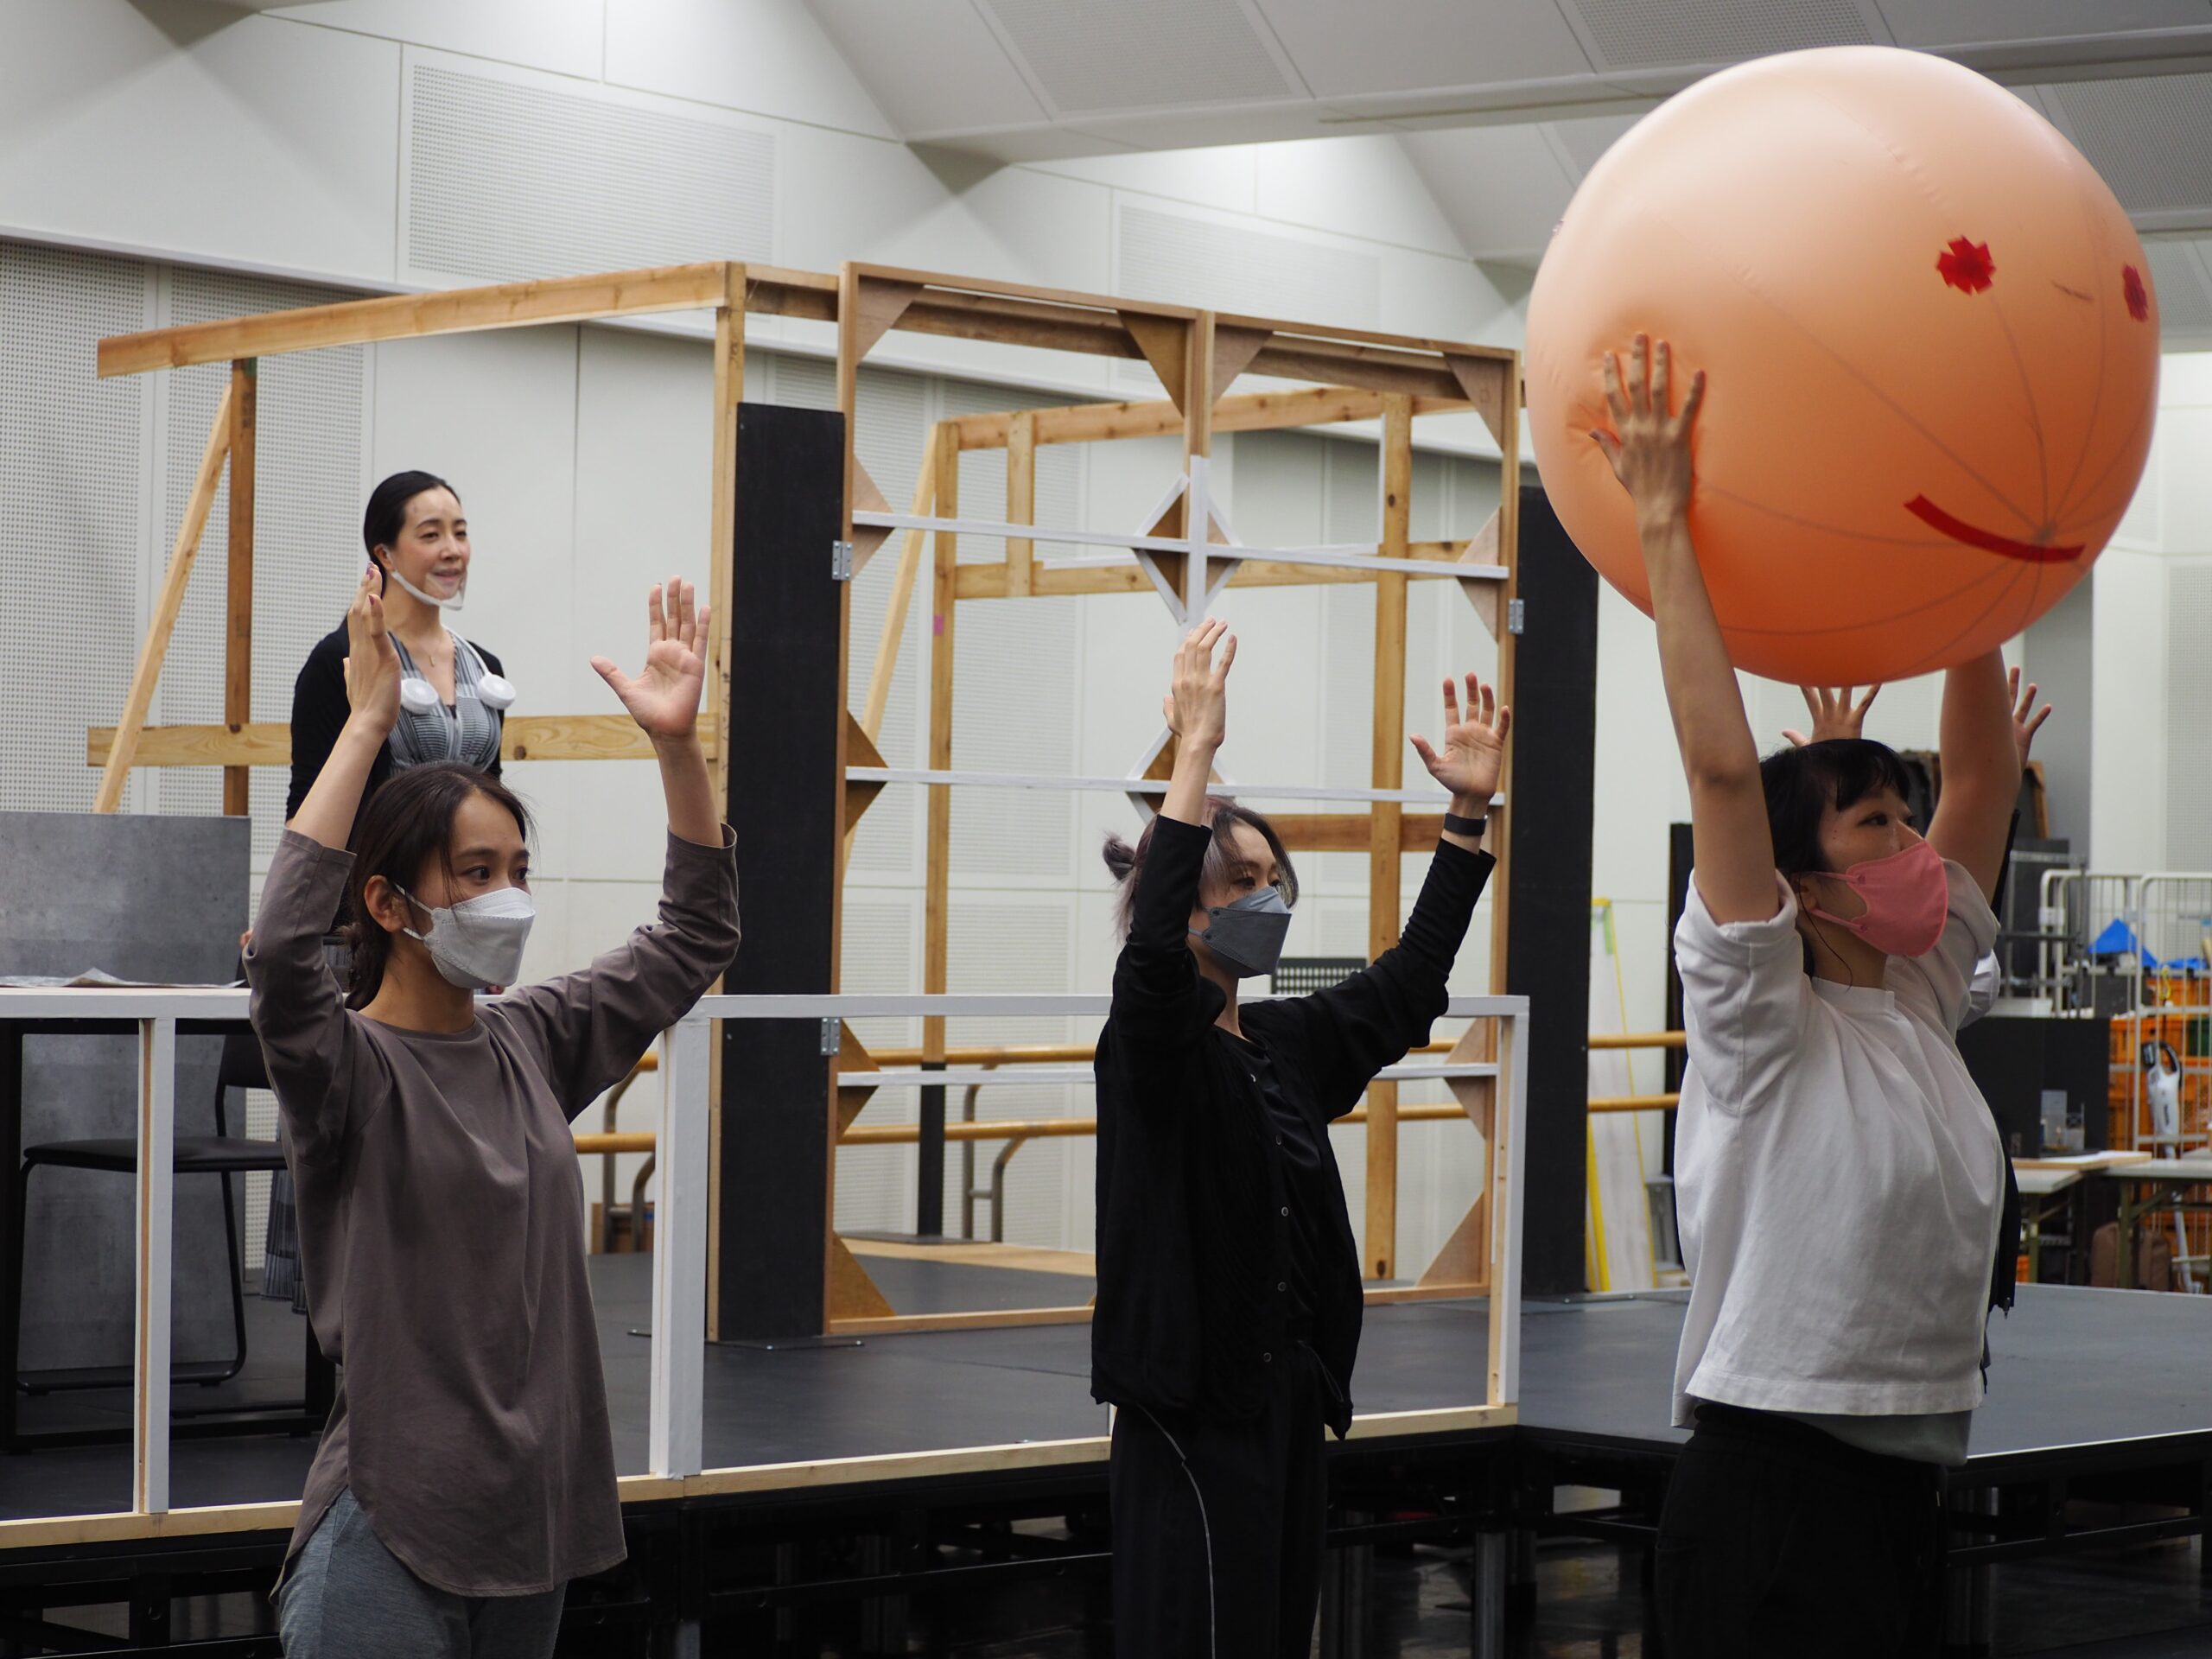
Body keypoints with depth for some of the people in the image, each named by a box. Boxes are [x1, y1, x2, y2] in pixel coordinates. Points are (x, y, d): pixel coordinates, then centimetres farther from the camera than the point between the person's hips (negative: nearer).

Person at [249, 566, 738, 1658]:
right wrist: (367, 725, -29)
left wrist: (676, 743, -1)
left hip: (536, 1515, 7)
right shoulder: (347, 1068, -11)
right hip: (392, 1528, -6)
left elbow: (696, 935, 12)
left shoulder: (534, 1044, 8)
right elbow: (281, 947, -31)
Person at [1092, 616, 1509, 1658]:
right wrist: (1195, 751, -32)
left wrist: (1468, 810, 12)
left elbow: (1408, 984, 18)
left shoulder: (1287, 1043, 13)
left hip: (1289, 1404, 8)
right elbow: (1151, 948, -29)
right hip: (1191, 1414, -8)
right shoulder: (1151, 1044, -9)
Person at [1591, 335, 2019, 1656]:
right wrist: (1663, 525, -19)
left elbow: (1985, 777, 14)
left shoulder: (1920, 1001, 12)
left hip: (1907, 1492, 8)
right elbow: (1724, 766, -19)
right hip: (1771, 1492, -8)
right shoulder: (1764, 1023, -9)